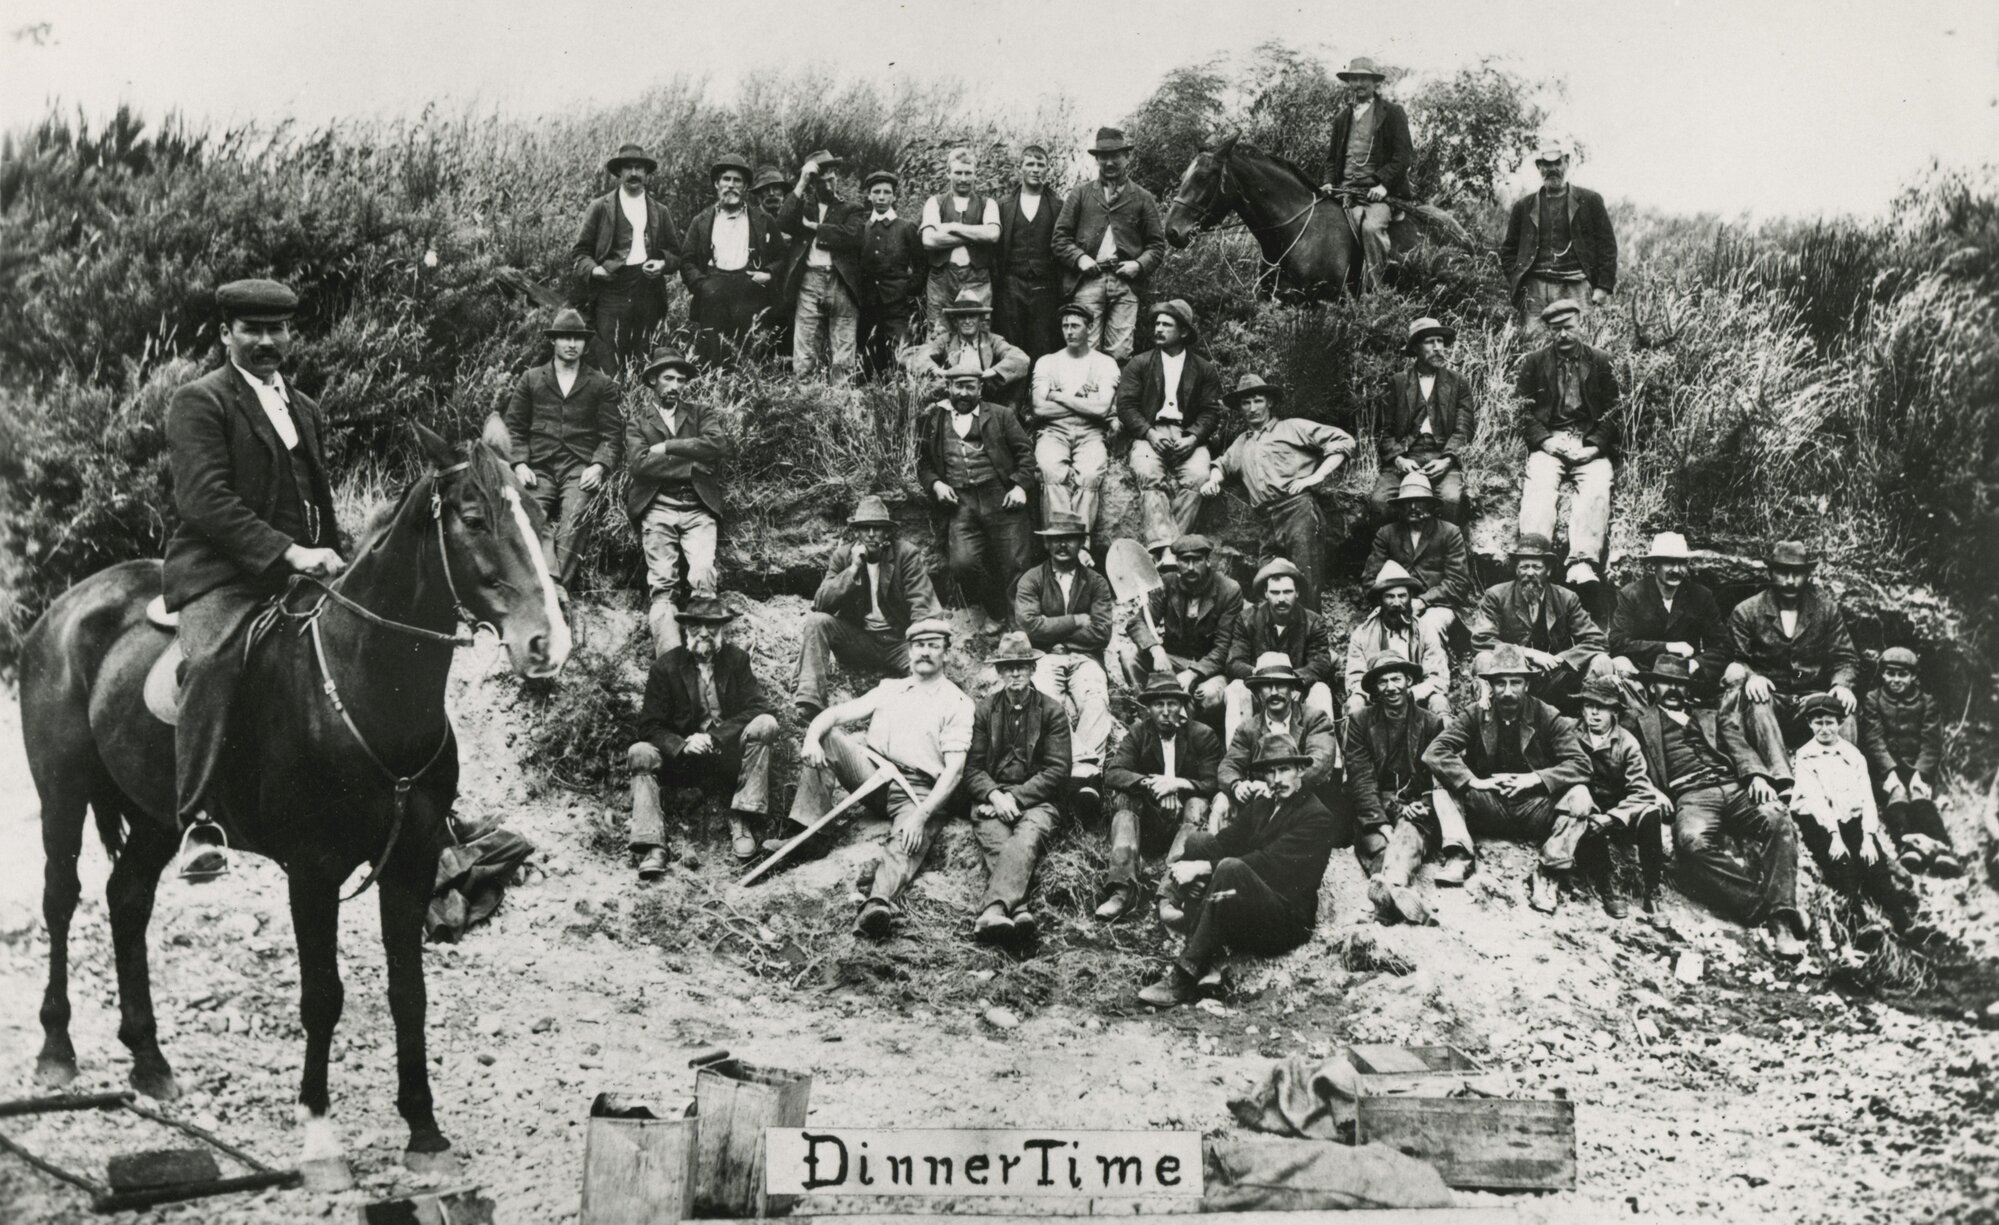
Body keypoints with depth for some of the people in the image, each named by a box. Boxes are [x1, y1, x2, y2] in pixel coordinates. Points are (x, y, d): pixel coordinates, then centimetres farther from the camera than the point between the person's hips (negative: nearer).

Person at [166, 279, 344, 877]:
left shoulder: (305, 410, 23)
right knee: (213, 662, -34)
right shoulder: (199, 402, 0)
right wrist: (288, 552, -22)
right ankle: (197, 820, -34)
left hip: (299, 575, 7)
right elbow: (205, 501, -14)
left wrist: (335, 566, 14)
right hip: (220, 576, -7)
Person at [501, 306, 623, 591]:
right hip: (540, 468, 1)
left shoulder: (601, 385, 15)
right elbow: (514, 426, 14)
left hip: (580, 469, -1)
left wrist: (599, 466, -7)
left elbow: (612, 432, 10)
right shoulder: (530, 380, 18)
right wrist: (520, 464, -1)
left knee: (571, 524, -26)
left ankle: (559, 587, -33)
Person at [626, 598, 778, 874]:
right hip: (683, 759, 0)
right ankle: (653, 847, -36)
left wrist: (714, 737, -23)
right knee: (640, 753, -27)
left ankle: (742, 821, -24)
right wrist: (682, 745, -27)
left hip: (728, 755, 0)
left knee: (765, 725, -26)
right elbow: (650, 726, -6)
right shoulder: (665, 667, -2)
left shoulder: (737, 659, 1)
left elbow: (757, 709, -10)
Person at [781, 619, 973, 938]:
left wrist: (921, 815, -21)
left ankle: (880, 904, -66)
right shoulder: (890, 688, 20)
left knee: (907, 842, -35)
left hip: (918, 791, -5)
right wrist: (812, 736, -16)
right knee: (826, 737, -15)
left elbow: (954, 769, -7)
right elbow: (835, 714, 10)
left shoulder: (957, 703, 4)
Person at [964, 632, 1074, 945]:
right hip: (991, 798, 1)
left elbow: (1057, 772, 2)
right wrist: (994, 795, -11)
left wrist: (1015, 796, -10)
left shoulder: (1052, 711, 10)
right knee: (997, 845, -33)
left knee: (1026, 839, -36)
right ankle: (1018, 910, -59)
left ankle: (993, 910, -61)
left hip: (1036, 799, -1)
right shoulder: (984, 709, 15)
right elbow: (972, 768, 10)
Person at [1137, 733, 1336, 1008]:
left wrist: (1203, 867, -23)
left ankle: (1184, 978, -35)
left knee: (1230, 867, -34)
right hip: (1251, 914, 8)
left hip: (1289, 920, -8)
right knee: (1196, 842, -2)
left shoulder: (1317, 817, -10)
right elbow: (1225, 842, 5)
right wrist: (1188, 865, -16)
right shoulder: (1262, 804, 16)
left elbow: (1268, 862, -21)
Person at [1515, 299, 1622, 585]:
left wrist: (1594, 447, -7)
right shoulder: (1534, 362, 13)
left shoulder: (1600, 361, 13)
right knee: (1539, 489, -30)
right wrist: (1545, 441, -10)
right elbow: (1524, 411, 7)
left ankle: (1582, 564, -41)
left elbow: (1613, 411, 8)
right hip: (1548, 444, 0)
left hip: (1591, 446, 0)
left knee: (1597, 490, -30)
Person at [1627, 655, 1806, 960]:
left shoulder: (1712, 717, 33)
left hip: (1735, 786, 3)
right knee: (1692, 841, -39)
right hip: (1690, 795, -3)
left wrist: (1757, 774, -5)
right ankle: (1760, 904, -39)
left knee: (1778, 821, -30)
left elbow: (1738, 746, 16)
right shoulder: (1642, 720, 26)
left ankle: (1781, 920, -37)